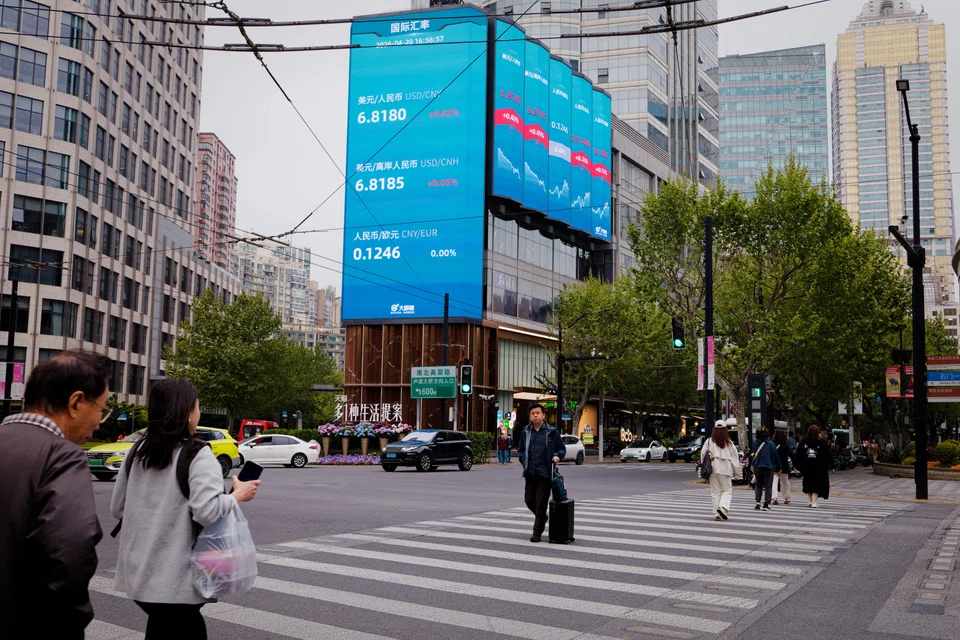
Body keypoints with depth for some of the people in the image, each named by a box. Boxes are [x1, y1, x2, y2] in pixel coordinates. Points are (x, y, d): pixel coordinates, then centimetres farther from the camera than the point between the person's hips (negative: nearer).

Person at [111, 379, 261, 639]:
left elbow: (117, 507, 12)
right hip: (174, 579, -6)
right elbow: (207, 511, -24)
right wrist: (238, 495, -8)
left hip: (138, 573, 6)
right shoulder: (198, 455, -14)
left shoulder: (137, 452, 6)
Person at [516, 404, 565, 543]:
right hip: (530, 473, 4)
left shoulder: (552, 432, 1)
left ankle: (537, 533, 6)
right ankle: (542, 518, 39)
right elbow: (520, 450, 21)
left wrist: (557, 456, -13)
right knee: (529, 500, 10)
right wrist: (523, 462, 4)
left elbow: (562, 449, 7)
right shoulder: (525, 432, 10)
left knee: (541, 503, -2)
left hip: (545, 473, -4)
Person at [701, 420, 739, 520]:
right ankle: (723, 507, -16)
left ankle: (718, 513, 4)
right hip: (725, 469, -1)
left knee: (715, 491, 8)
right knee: (727, 490, 8)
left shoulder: (709, 441, -1)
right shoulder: (729, 442, 1)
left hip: (713, 469, 1)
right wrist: (735, 470, 11)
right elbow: (734, 456, 4)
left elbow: (703, 454, -2)